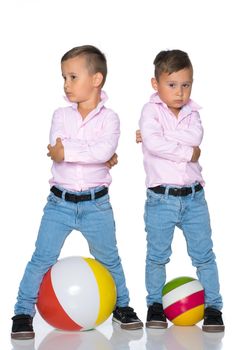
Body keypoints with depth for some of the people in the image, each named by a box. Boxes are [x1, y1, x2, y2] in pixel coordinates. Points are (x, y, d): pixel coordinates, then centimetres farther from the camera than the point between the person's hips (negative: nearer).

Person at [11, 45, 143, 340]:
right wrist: (97, 156, -19)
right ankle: (23, 312, 8)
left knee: (109, 259, 15)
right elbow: (56, 147, -16)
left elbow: (105, 150, -22)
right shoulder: (61, 115, 2)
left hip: (96, 204, -1)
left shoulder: (109, 118, -4)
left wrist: (67, 151, -22)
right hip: (60, 202, 1)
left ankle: (121, 305, 33)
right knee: (42, 258, -2)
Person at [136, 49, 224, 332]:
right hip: (161, 198, -3)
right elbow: (153, 144, -22)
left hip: (193, 195, 3)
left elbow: (196, 135, -15)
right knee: (157, 255, 8)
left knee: (203, 254, 7)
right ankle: (155, 304, 24)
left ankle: (213, 306, 17)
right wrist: (188, 152, -16)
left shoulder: (191, 111, 6)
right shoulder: (151, 110, -5)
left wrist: (163, 138, -18)